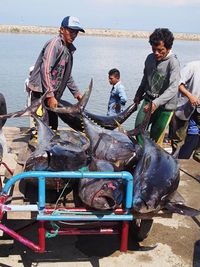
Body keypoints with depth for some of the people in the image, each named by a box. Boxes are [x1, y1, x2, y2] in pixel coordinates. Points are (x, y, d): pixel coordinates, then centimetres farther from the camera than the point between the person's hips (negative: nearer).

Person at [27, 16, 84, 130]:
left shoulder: (69, 48, 16)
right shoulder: (54, 44, -12)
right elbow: (45, 70, -21)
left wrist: (76, 93, 22)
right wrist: (50, 96, -25)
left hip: (52, 94, 9)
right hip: (41, 92, -9)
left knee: (53, 127, 10)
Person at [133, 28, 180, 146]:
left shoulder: (173, 62, -18)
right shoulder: (150, 58, 3)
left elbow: (173, 89, -28)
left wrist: (156, 103, -40)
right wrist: (139, 95, 27)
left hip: (165, 106, -6)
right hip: (148, 101, 6)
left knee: (156, 137, 0)